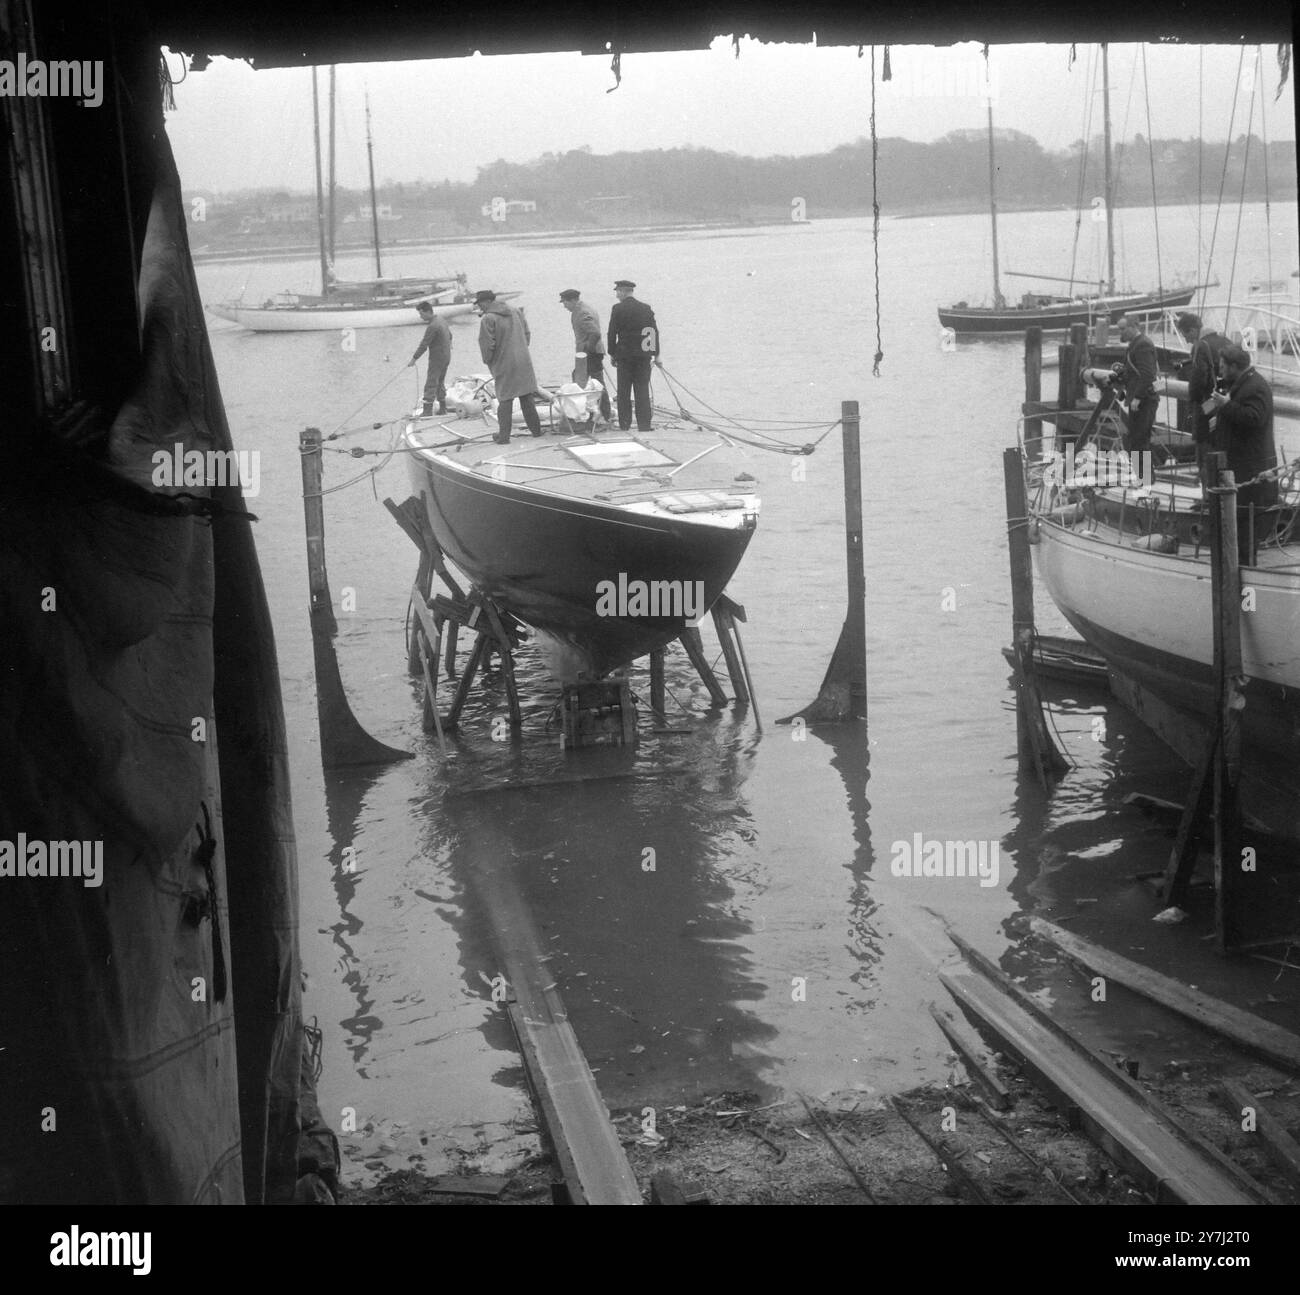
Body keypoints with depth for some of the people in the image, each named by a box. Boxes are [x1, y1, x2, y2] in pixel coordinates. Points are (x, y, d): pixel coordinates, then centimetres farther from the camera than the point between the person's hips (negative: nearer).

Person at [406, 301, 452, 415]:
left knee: (431, 384, -5)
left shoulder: (432, 326, -23)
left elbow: (424, 345, -21)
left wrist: (414, 359, -16)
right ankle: (443, 408, 22)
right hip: (446, 356, 10)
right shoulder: (441, 319, 7)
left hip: (437, 358, -10)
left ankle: (427, 410, -5)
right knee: (440, 383, 18)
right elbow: (449, 335, 20)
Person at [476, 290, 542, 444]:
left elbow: (487, 345, -16)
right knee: (527, 398, 16)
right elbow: (527, 334, 12)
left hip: (504, 365, -6)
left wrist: (487, 360, 1)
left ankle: (504, 436, 3)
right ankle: (536, 429, 22)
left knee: (505, 400, 2)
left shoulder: (489, 319, -15)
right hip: (524, 362, 6)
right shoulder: (514, 311, 7)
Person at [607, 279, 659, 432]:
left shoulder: (618, 309, -7)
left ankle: (625, 424, 6)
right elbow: (655, 331, 5)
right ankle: (644, 425, 4)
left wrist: (612, 354, 4)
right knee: (642, 391, 6)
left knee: (624, 392, 6)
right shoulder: (646, 308, 3)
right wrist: (656, 354, 11)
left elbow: (612, 333, -5)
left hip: (624, 355, -3)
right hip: (643, 355, 3)